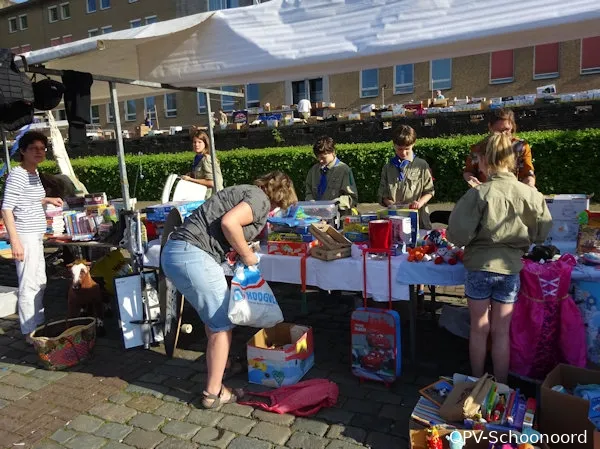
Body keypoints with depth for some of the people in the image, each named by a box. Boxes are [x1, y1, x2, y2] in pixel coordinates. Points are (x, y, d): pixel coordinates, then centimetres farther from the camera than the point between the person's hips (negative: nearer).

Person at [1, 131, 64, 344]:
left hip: (36, 235, 10)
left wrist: (47, 200, 14)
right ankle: (30, 332, 8)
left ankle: (39, 324, 33)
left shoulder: (34, 173, 11)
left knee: (40, 282, 18)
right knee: (29, 284, -3)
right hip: (25, 237, -10)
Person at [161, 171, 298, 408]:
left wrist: (239, 252, 18)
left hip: (173, 252, 10)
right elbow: (228, 222, -19)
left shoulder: (245, 193, 24)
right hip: (193, 256, -10)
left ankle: (220, 364, 44)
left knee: (213, 317, 26)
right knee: (222, 325, 4)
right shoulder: (261, 200, -3)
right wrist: (247, 254, -6)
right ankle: (213, 393, 14)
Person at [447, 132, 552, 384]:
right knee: (501, 332, 14)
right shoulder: (529, 194, -6)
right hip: (510, 269, 2)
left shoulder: (479, 194, -16)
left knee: (479, 329, 15)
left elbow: (457, 234, -15)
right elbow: (541, 233, 5)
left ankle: (477, 384, 31)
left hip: (479, 267, -2)